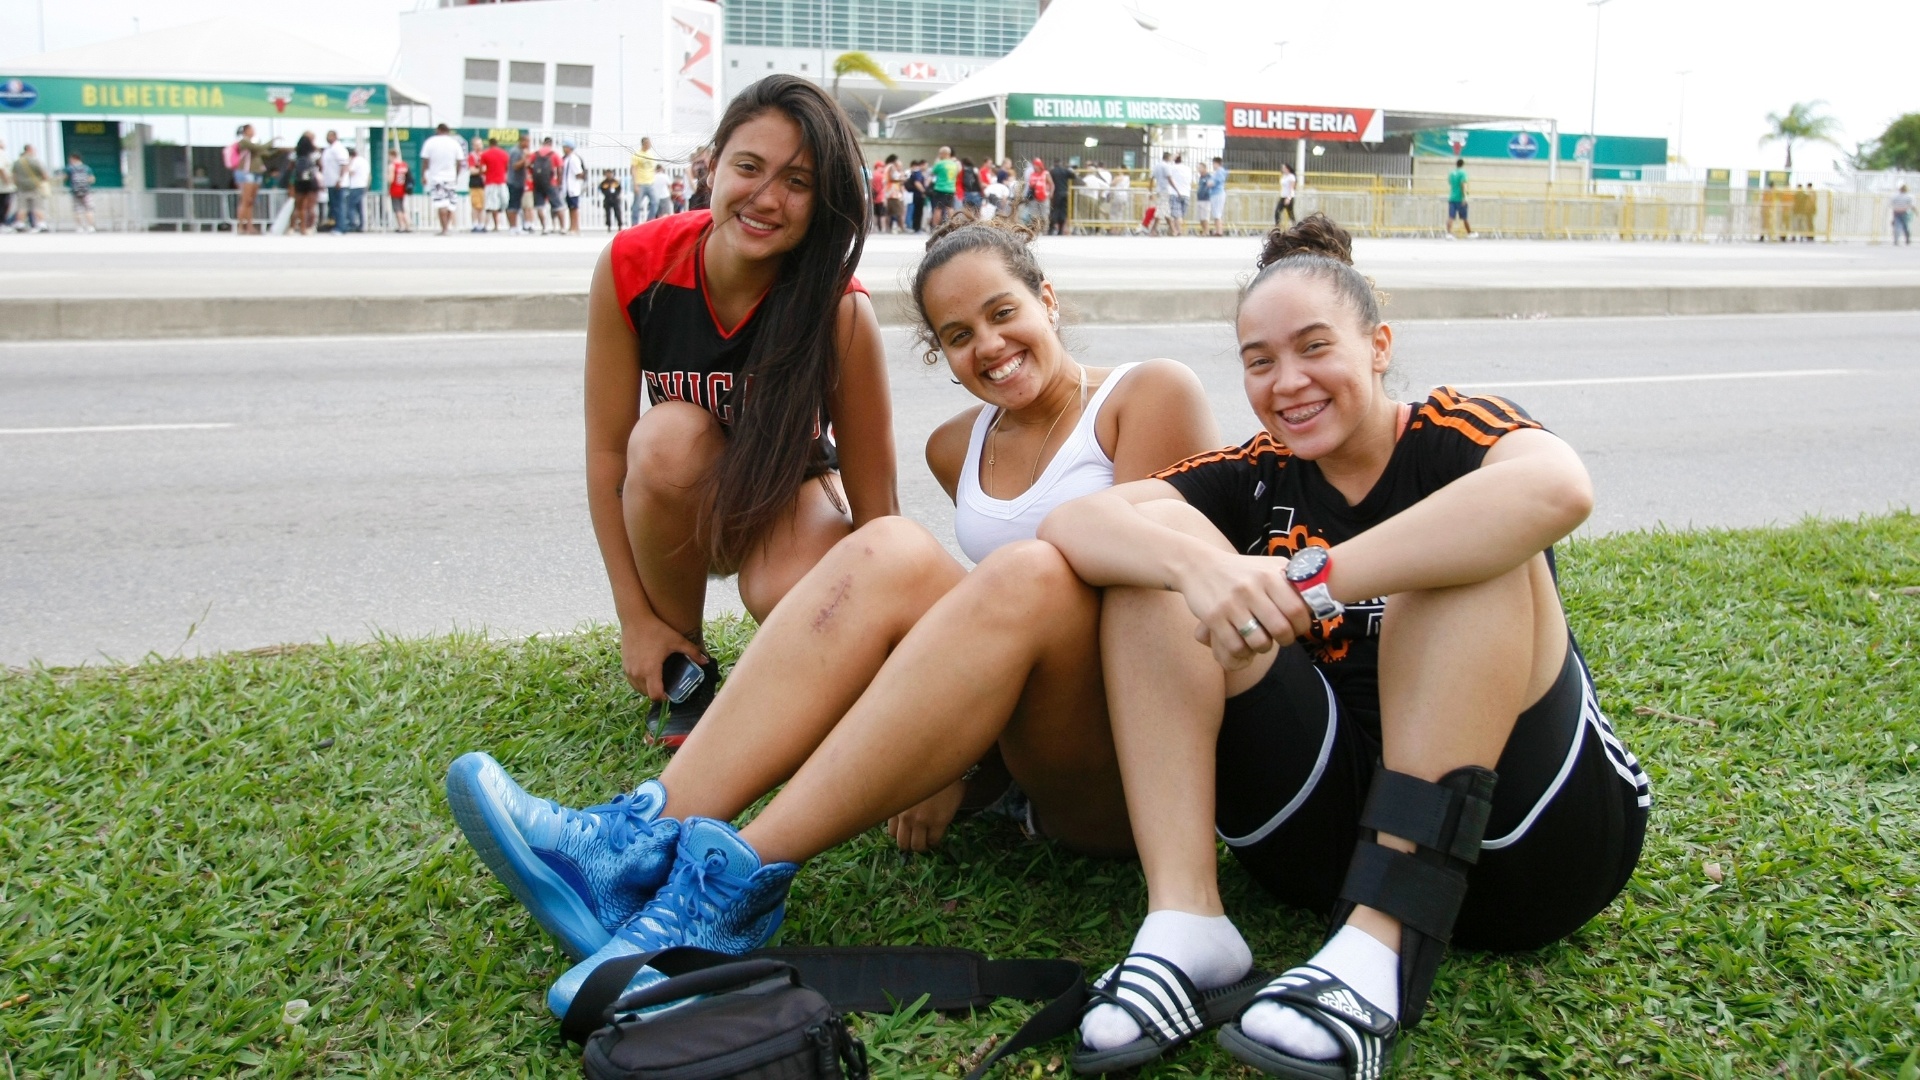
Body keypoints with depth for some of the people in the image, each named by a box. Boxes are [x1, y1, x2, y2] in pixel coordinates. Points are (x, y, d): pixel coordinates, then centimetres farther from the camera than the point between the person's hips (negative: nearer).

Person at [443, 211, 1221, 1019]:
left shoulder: (1151, 395, 0)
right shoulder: (957, 449, 16)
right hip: (1006, 756, 4)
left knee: (1031, 574, -34)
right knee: (889, 551, -21)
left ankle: (737, 881, -38)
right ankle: (649, 836, -35)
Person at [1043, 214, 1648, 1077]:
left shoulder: (1450, 436, -3)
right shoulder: (1258, 478, 7)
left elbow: (1559, 488, -30)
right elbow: (1070, 524, -10)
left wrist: (1310, 580, -34)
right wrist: (1198, 563, -31)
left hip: (1532, 839, -3)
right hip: (1336, 838, 3)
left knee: (1473, 538, -24)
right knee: (1159, 554, -9)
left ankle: (1382, 946, -33)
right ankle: (1185, 923, -24)